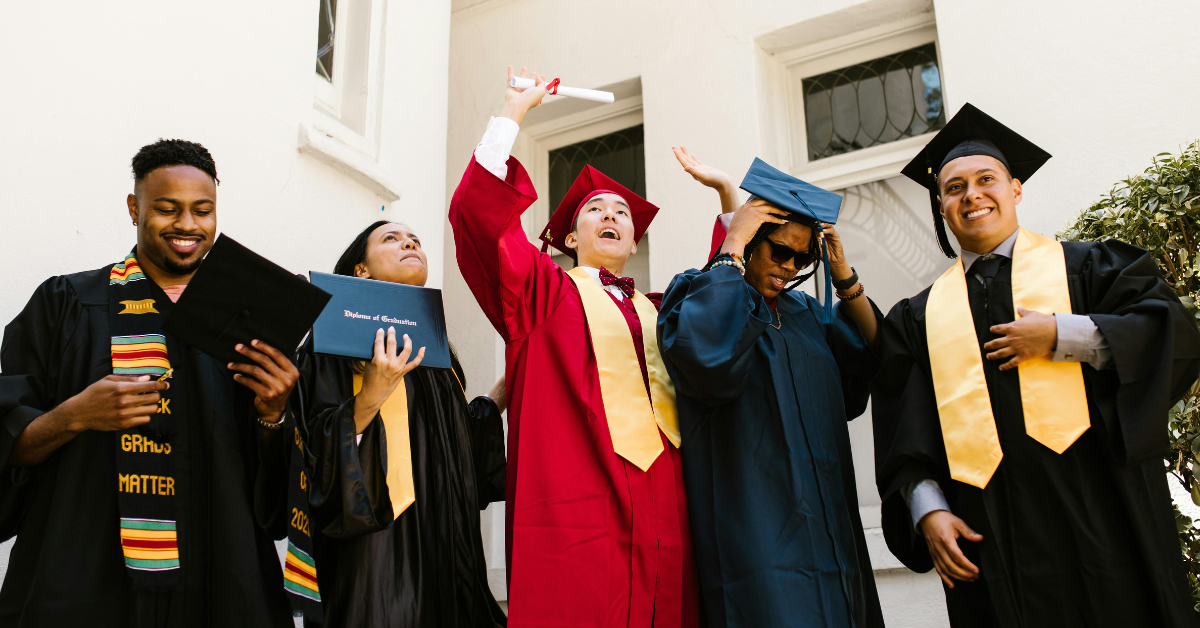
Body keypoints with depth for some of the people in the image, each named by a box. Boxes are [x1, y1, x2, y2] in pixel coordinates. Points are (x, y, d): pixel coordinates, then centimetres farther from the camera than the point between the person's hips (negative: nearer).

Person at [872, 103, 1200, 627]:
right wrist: (927, 509, -6)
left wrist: (1062, 336, -11)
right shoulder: (921, 316, 14)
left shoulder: (1082, 267, 11)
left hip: (1095, 515, -1)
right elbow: (905, 435, 8)